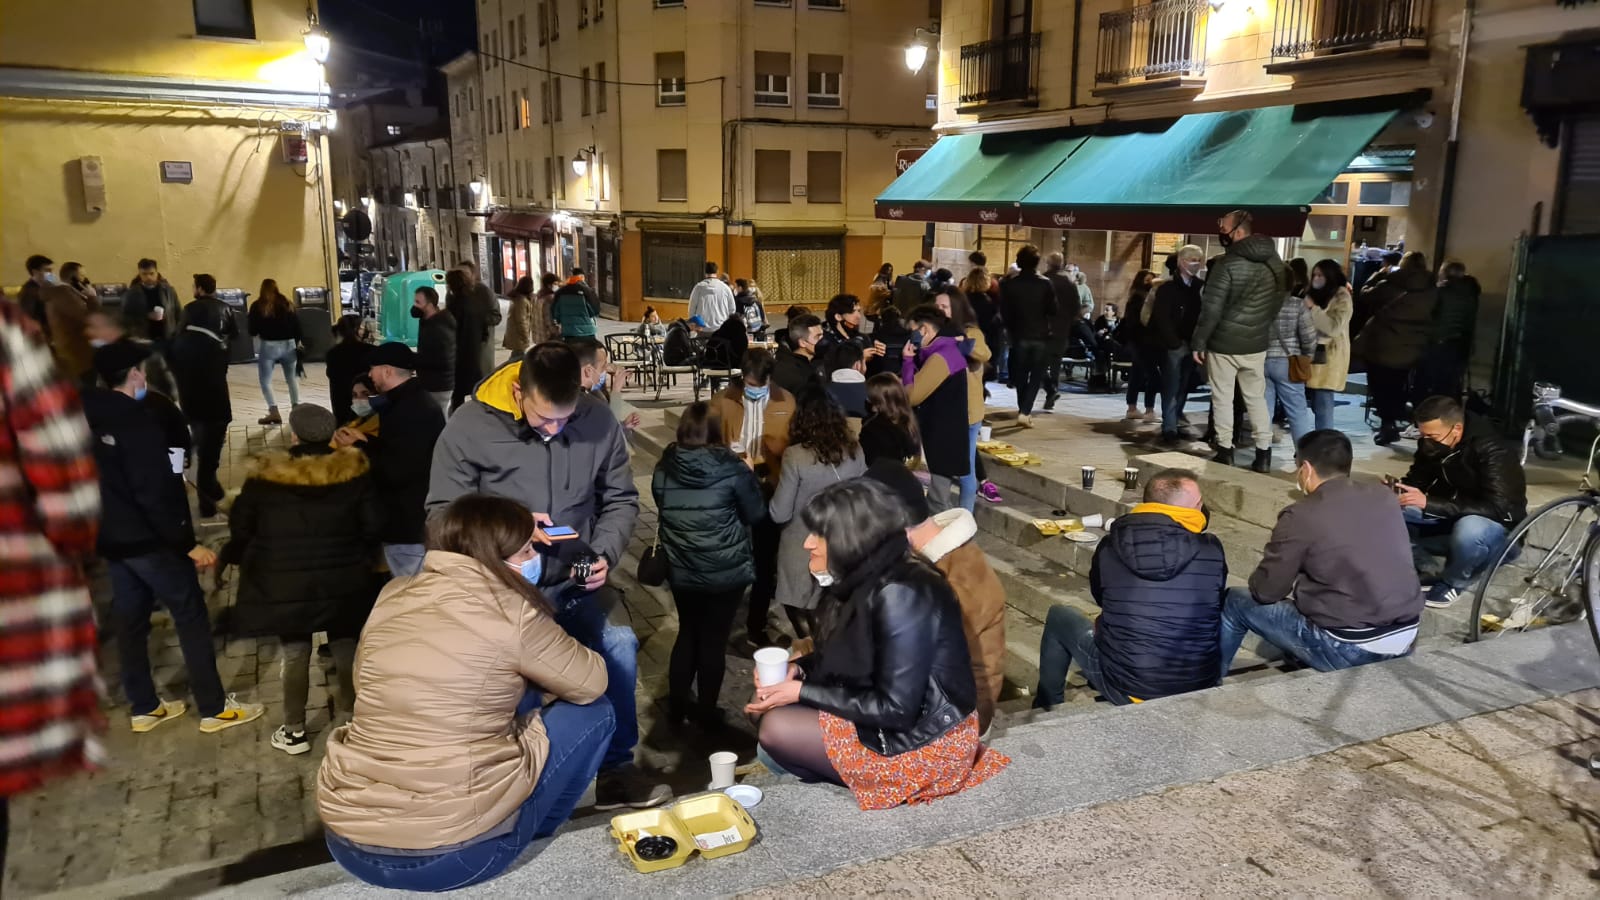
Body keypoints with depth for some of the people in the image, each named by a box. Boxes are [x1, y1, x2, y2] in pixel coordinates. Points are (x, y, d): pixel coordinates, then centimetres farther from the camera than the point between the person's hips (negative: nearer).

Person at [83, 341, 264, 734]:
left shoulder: (90, 418, 4)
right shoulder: (137, 422, -22)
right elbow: (154, 495, -25)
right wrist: (188, 543, -21)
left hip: (112, 539, 9)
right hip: (149, 540, -9)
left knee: (130, 621, 16)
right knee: (191, 617, 1)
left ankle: (143, 708, 27)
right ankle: (213, 708, 7)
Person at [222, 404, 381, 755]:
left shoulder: (266, 476, -11)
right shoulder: (353, 471, -9)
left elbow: (240, 527, -2)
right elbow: (373, 525, -4)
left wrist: (231, 556, 20)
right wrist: (360, 558, 15)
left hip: (283, 584, -1)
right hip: (342, 581, 1)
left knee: (295, 655, 9)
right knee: (346, 648, 15)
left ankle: (294, 731, 18)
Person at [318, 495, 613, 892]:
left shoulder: (391, 597, 6)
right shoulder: (509, 611, -10)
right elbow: (591, 683, 2)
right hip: (450, 853, -6)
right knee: (593, 712, 10)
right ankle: (534, 838, 24)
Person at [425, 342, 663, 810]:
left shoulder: (599, 420, -4)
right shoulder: (469, 427, -9)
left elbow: (621, 501, 6)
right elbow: (443, 512, -5)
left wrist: (606, 555, -11)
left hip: (576, 583, 2)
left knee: (619, 644, -18)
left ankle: (616, 769, 3)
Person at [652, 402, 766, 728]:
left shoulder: (664, 469, -7)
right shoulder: (732, 469, -17)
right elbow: (756, 514, -5)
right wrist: (749, 476, 8)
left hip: (681, 570, 4)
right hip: (726, 572, -3)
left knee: (687, 633, 20)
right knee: (714, 639, 9)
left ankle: (676, 705, 31)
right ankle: (706, 712, 22)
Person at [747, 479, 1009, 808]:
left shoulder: (899, 596, -26)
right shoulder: (870, 581, 1)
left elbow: (896, 709, -25)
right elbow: (848, 658, 15)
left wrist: (803, 692, -19)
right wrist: (799, 667, -3)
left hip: (926, 742, -9)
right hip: (906, 716, 9)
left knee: (776, 728, -11)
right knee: (776, 709, 6)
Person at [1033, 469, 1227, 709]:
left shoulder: (1111, 546, -10)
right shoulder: (1212, 551, -13)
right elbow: (1214, 607, 6)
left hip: (1125, 689, -1)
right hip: (1199, 689, 2)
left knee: (1059, 616, 22)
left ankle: (1047, 707, 38)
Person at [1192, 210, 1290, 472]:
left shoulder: (1228, 263, -16)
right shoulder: (1275, 261, 4)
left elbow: (1211, 308, -17)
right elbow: (1280, 300, 13)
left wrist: (1199, 342, -11)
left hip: (1224, 344, -5)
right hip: (1257, 343, 6)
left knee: (1222, 398, 5)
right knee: (1256, 397, 13)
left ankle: (1225, 451, 9)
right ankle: (1264, 452, 13)